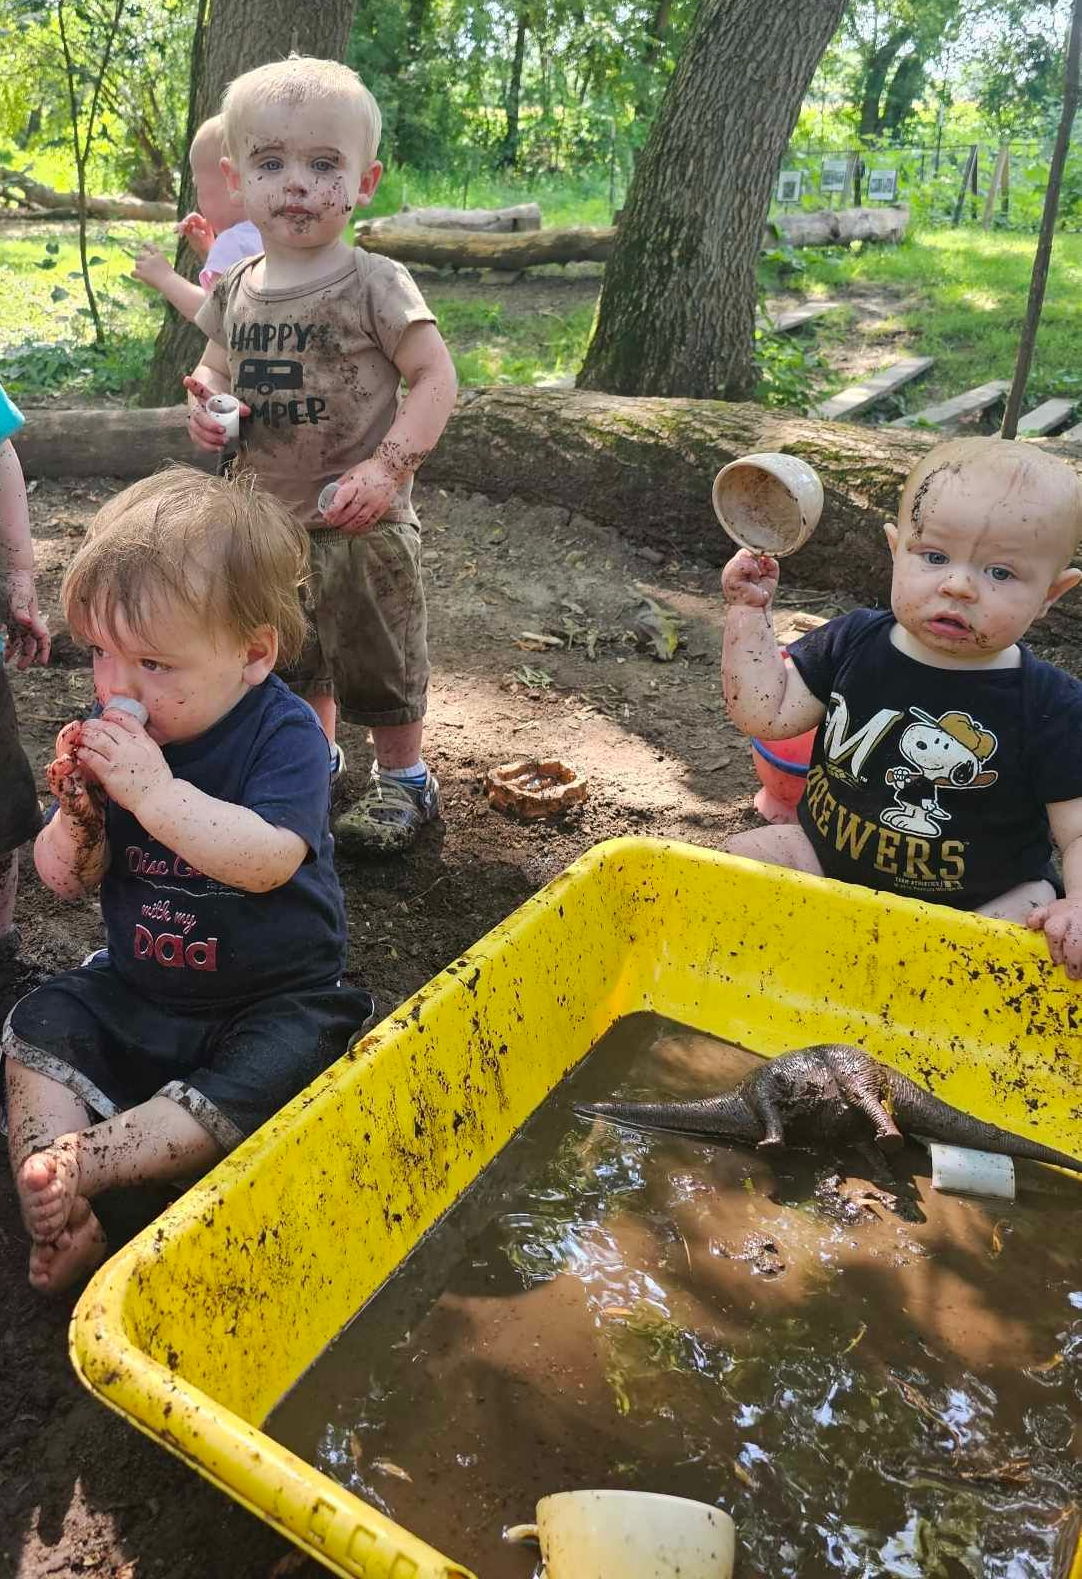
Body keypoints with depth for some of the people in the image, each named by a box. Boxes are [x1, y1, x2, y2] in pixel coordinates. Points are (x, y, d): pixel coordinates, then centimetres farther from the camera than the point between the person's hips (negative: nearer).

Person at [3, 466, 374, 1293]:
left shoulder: (285, 734, -21)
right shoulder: (115, 731, -4)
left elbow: (266, 861, -38)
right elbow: (69, 881, 0)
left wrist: (151, 789, -40)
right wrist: (77, 816, -23)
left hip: (275, 999, -5)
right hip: (135, 987, 6)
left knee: (242, 1099, -28)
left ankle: (80, 1162, -21)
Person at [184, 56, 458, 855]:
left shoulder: (374, 285, -13)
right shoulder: (235, 291, 4)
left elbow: (435, 376, -14)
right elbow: (217, 366, 19)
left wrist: (388, 466, -24)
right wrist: (204, 403, -4)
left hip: (359, 521, -6)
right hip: (269, 518, 6)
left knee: (376, 659, 8)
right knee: (289, 662, 19)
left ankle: (406, 781, 29)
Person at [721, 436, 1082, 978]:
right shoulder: (853, 642, -5)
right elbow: (765, 713, -5)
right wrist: (748, 609, -10)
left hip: (983, 904, -2)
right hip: (826, 858, 3)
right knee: (739, 859, -12)